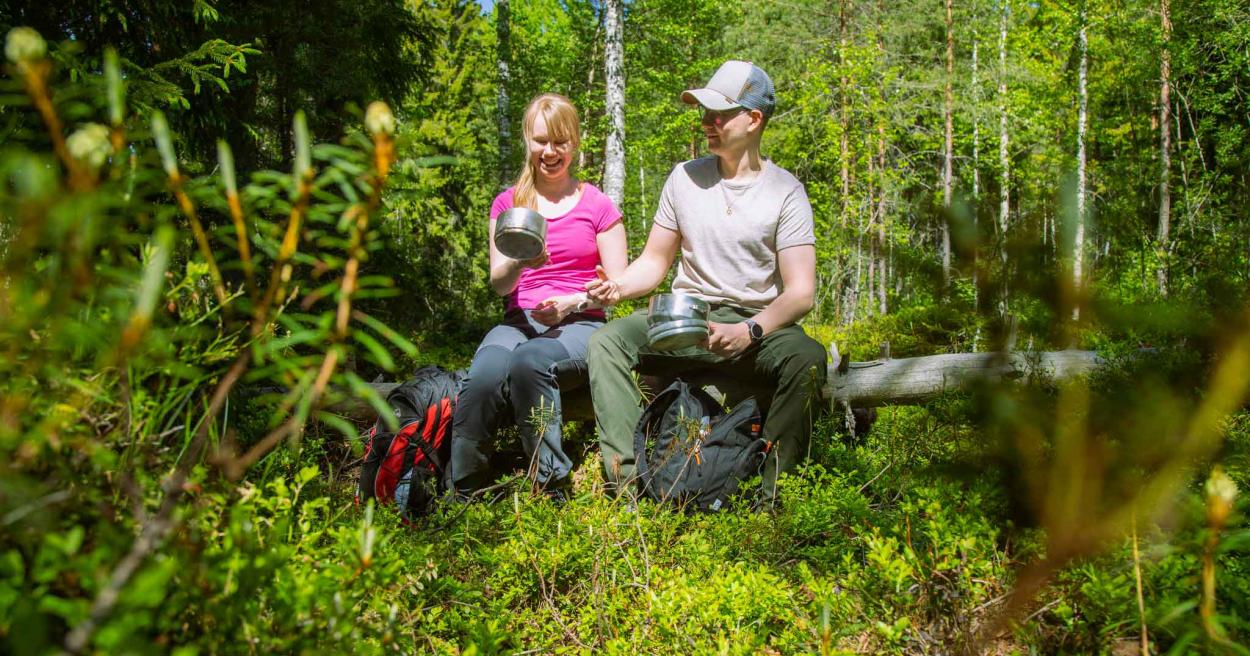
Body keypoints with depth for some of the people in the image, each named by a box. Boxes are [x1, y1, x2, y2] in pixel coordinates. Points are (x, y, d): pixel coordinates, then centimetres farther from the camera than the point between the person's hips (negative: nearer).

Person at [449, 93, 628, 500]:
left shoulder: (598, 206, 8)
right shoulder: (508, 203, 15)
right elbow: (499, 284, 6)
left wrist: (572, 302, -14)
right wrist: (519, 263, -17)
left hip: (580, 324, -2)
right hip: (520, 320, 2)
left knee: (529, 360, -38)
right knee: (486, 373, -34)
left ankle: (551, 486, -27)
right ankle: (463, 494, -20)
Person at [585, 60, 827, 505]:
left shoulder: (784, 191, -1)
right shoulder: (685, 178, 9)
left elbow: (801, 291, -8)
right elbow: (655, 261, 15)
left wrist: (749, 332, -27)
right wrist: (617, 287, -8)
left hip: (756, 323, -3)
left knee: (807, 358, -34)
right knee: (607, 340, -22)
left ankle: (771, 495, -26)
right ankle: (625, 478, -28)